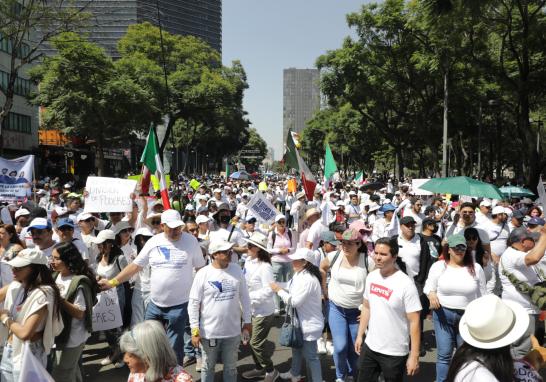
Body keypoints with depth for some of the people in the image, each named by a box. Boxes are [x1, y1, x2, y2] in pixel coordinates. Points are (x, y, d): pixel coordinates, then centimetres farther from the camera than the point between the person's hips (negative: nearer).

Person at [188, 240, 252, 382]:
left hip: (233, 330, 3)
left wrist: (247, 321, 7)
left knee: (231, 367, 18)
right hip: (209, 331, -2)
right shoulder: (203, 274, -13)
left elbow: (244, 297, 6)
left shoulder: (237, 269, -3)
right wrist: (195, 330, -9)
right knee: (208, 367, 16)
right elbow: (193, 303, -8)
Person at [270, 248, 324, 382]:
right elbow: (294, 293, 12)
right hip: (301, 321, 11)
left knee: (310, 355, 0)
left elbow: (294, 301, -27)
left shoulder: (308, 279, -28)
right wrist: (280, 289, -1)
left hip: (309, 324, -11)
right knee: (297, 348, 28)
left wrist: (279, 290, -18)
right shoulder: (300, 275, 4)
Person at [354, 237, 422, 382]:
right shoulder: (371, 277, -1)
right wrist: (360, 335, 11)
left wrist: (414, 356, -17)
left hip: (394, 353, -5)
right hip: (369, 346, 5)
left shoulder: (406, 284, -19)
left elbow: (414, 321, -17)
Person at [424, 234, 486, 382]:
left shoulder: (476, 268, -1)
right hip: (443, 314, -1)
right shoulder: (438, 266, -3)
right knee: (444, 354, 3)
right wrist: (431, 294, -20)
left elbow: (482, 296, 6)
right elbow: (428, 287, 3)